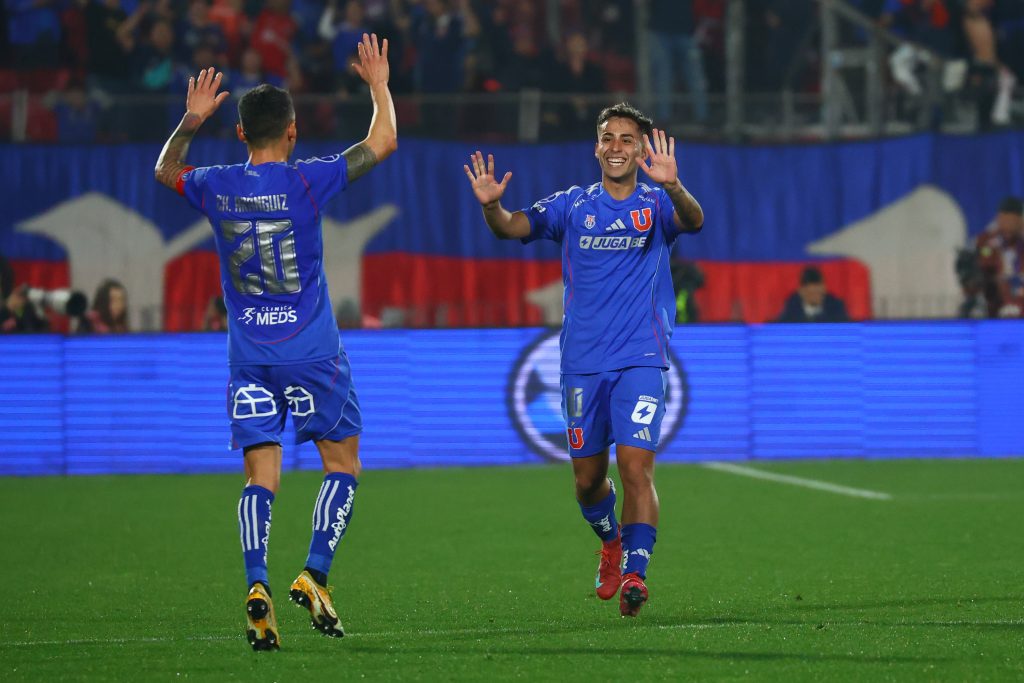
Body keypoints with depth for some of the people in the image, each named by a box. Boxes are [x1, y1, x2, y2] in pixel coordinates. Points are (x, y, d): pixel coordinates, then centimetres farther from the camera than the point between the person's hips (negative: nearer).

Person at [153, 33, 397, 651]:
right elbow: (384, 142, 1)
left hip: (249, 358, 3)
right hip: (313, 354, -3)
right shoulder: (306, 181, -10)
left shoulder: (216, 188, -1)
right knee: (343, 464, 9)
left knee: (262, 477, 3)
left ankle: (258, 585, -16)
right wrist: (380, 86, 13)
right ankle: (314, 578, -5)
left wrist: (191, 120, 28)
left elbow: (166, 170, 23)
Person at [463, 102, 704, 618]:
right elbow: (513, 227, -3)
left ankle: (634, 573, -17)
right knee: (587, 478, 10)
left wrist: (672, 186, -44)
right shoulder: (573, 205, 6)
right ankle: (611, 541, 39)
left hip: (640, 359, -3)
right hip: (582, 362, 3)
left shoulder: (656, 204, 0)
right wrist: (490, 206, -27)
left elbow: (692, 220, -22)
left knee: (636, 467, -17)